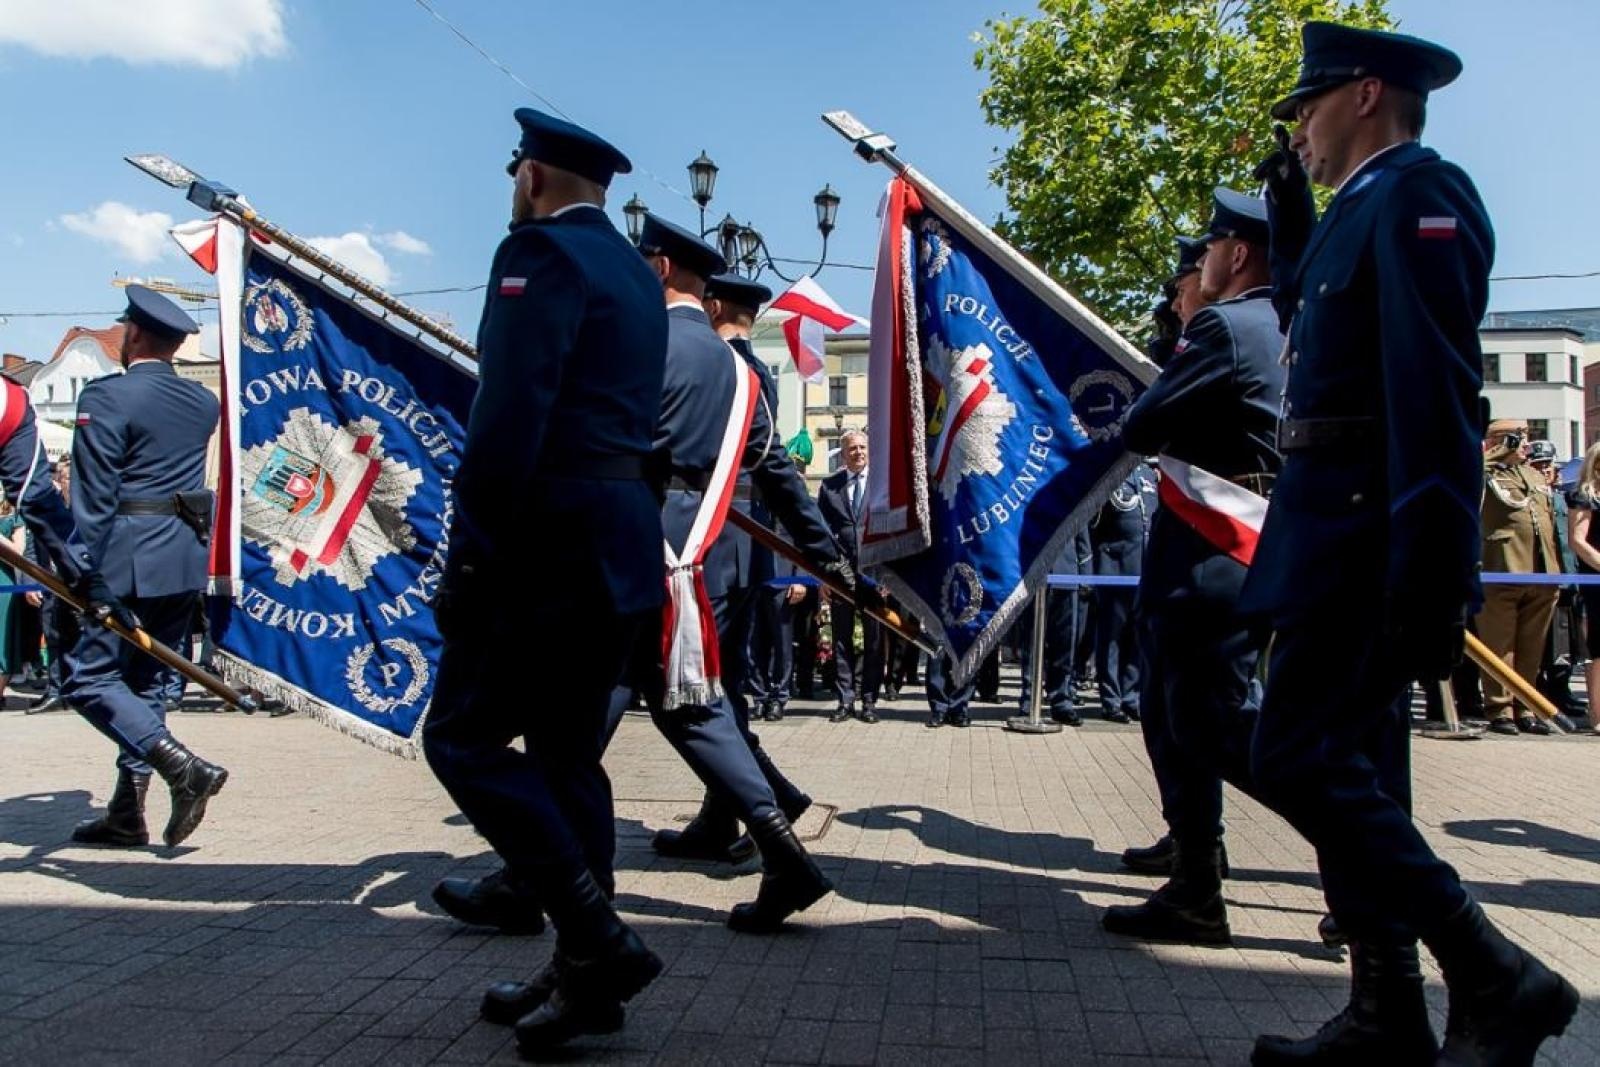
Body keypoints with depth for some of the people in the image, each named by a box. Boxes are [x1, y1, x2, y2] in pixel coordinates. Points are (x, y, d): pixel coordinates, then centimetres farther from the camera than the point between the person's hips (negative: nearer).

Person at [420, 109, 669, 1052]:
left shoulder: (541, 251, -8)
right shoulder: (637, 273, 19)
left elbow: (510, 419, -19)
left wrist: (472, 557, -17)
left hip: (555, 542, -9)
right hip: (623, 545, 9)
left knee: (466, 737, -1)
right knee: (567, 753, 12)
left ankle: (599, 941, -4)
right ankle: (584, 972, 18)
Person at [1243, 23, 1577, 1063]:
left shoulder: (1417, 192, -10)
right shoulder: (1364, 208, 19)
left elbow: (1433, 391, -20)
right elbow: (1312, 314, 32)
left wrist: (1428, 576, -26)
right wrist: (1292, 211, 23)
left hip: (1371, 530, -10)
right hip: (1345, 526, 10)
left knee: (1298, 760, -10)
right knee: (1354, 769, 11)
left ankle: (1495, 979, 0)